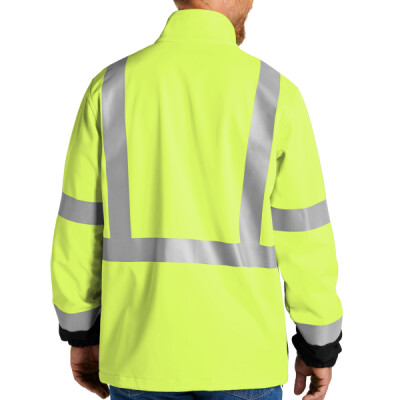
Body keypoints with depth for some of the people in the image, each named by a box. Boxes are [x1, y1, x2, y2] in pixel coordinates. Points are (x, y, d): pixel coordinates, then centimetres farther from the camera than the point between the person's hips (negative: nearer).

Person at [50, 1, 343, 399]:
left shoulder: (111, 88, -3)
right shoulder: (275, 94, -8)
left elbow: (80, 226, 1)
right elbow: (305, 237, -6)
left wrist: (82, 334, 13)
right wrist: (320, 348, 7)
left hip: (143, 348, 2)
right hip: (239, 351, -1)